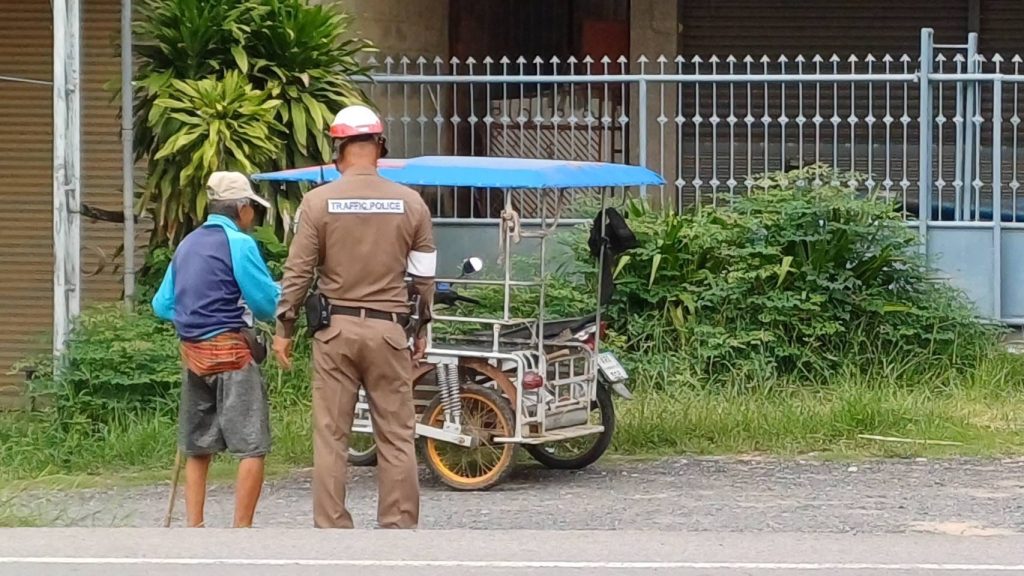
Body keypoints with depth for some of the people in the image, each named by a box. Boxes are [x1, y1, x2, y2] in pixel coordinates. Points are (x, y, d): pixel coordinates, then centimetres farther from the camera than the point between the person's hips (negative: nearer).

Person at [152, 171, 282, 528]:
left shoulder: (186, 245, 14)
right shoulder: (238, 243, -8)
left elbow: (162, 305, 18)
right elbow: (268, 303, -8)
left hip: (192, 352, 8)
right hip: (230, 351, -8)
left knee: (197, 448, 14)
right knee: (252, 446, -6)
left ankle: (194, 529, 13)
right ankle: (241, 532, -10)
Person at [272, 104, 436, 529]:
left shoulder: (319, 202, -4)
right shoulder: (410, 204, 2)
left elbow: (298, 271, -3)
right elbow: (424, 275, 8)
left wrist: (284, 327, 6)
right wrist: (421, 328, 19)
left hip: (334, 330, -1)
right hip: (390, 329, 1)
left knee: (330, 436, 3)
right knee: (397, 437, 5)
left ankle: (331, 533, 3)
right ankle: (399, 529, 4)